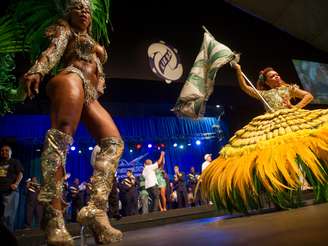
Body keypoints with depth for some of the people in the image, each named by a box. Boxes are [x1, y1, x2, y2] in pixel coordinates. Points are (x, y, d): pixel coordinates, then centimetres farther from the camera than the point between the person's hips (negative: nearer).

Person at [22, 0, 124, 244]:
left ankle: (96, 207, -24)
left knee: (114, 142, -14)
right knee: (61, 136, -28)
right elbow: (54, 51, 0)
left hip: (90, 95, 6)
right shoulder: (65, 30, 22)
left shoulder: (93, 43, 40)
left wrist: (100, 86, 9)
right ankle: (53, 214, -33)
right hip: (72, 78, -6)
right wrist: (37, 71, -19)